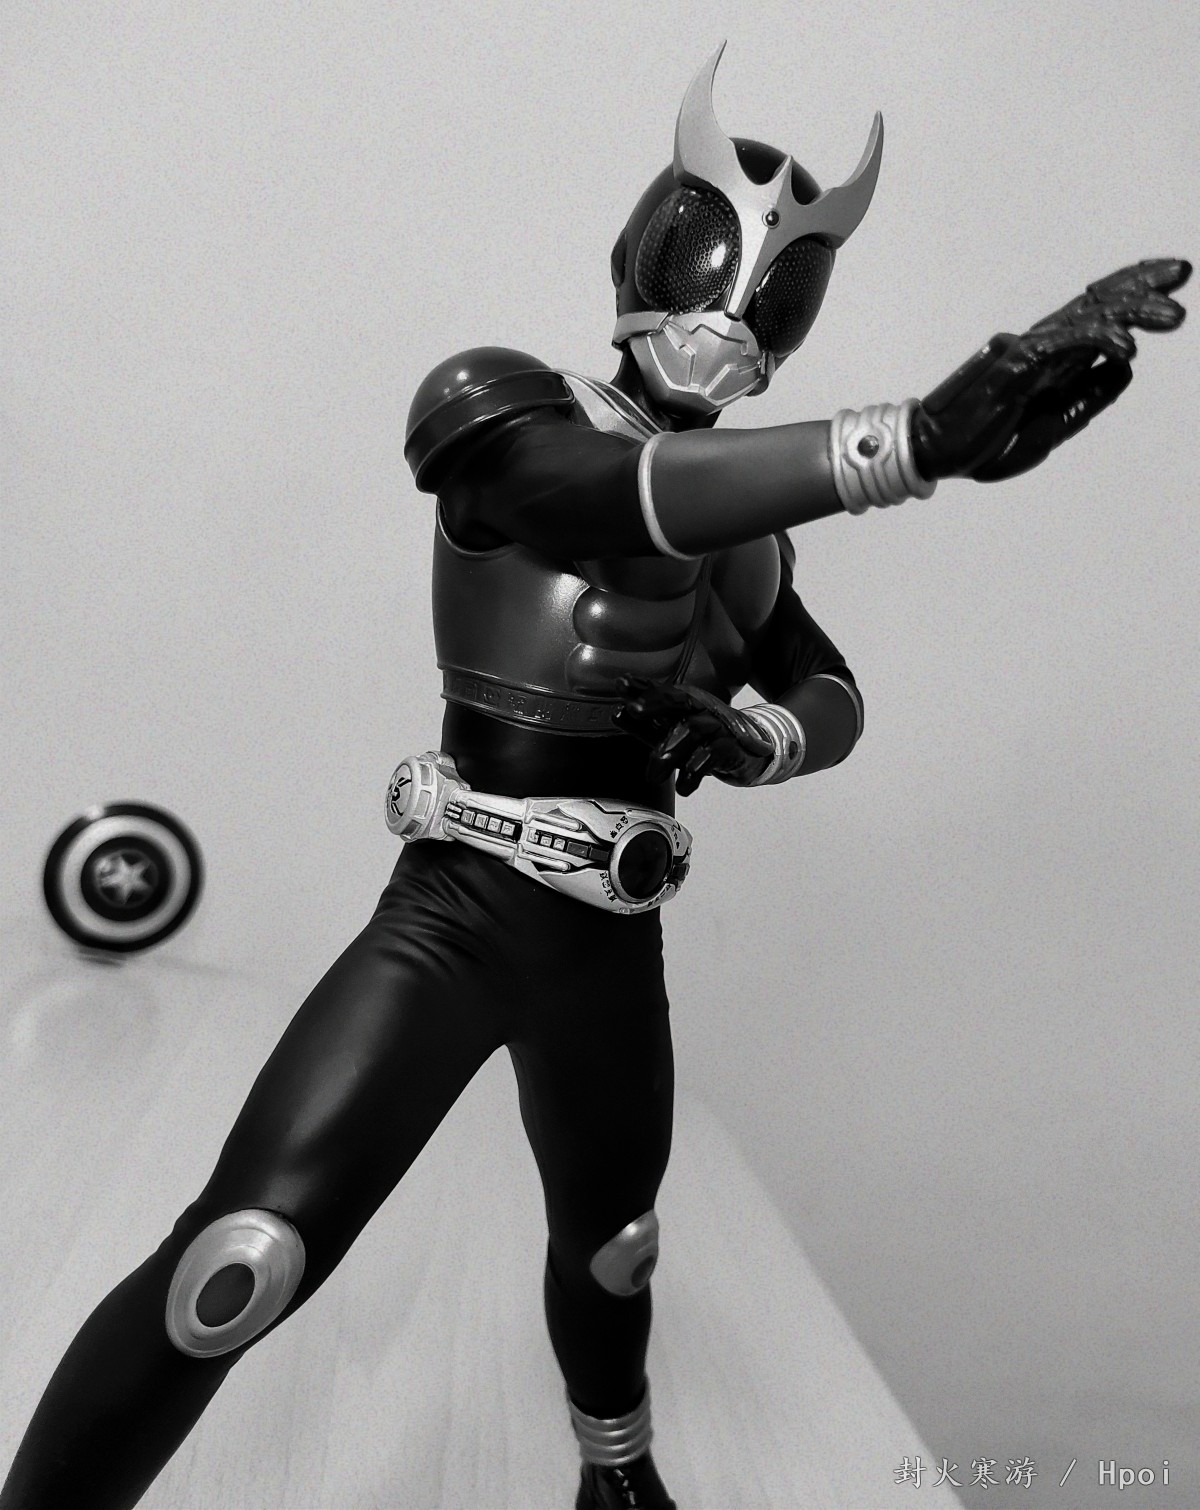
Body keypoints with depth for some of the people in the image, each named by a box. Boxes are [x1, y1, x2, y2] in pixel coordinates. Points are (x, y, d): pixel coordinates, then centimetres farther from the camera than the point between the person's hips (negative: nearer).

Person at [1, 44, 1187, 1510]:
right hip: (459, 908, -5)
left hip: (612, 941, 5)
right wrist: (922, 432, -41)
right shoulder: (491, 407, -8)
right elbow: (631, 498, -30)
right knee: (244, 1260, -22)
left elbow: (835, 701, 16)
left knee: (611, 1246, 24)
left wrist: (756, 742, -8)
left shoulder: (749, 516, 8)